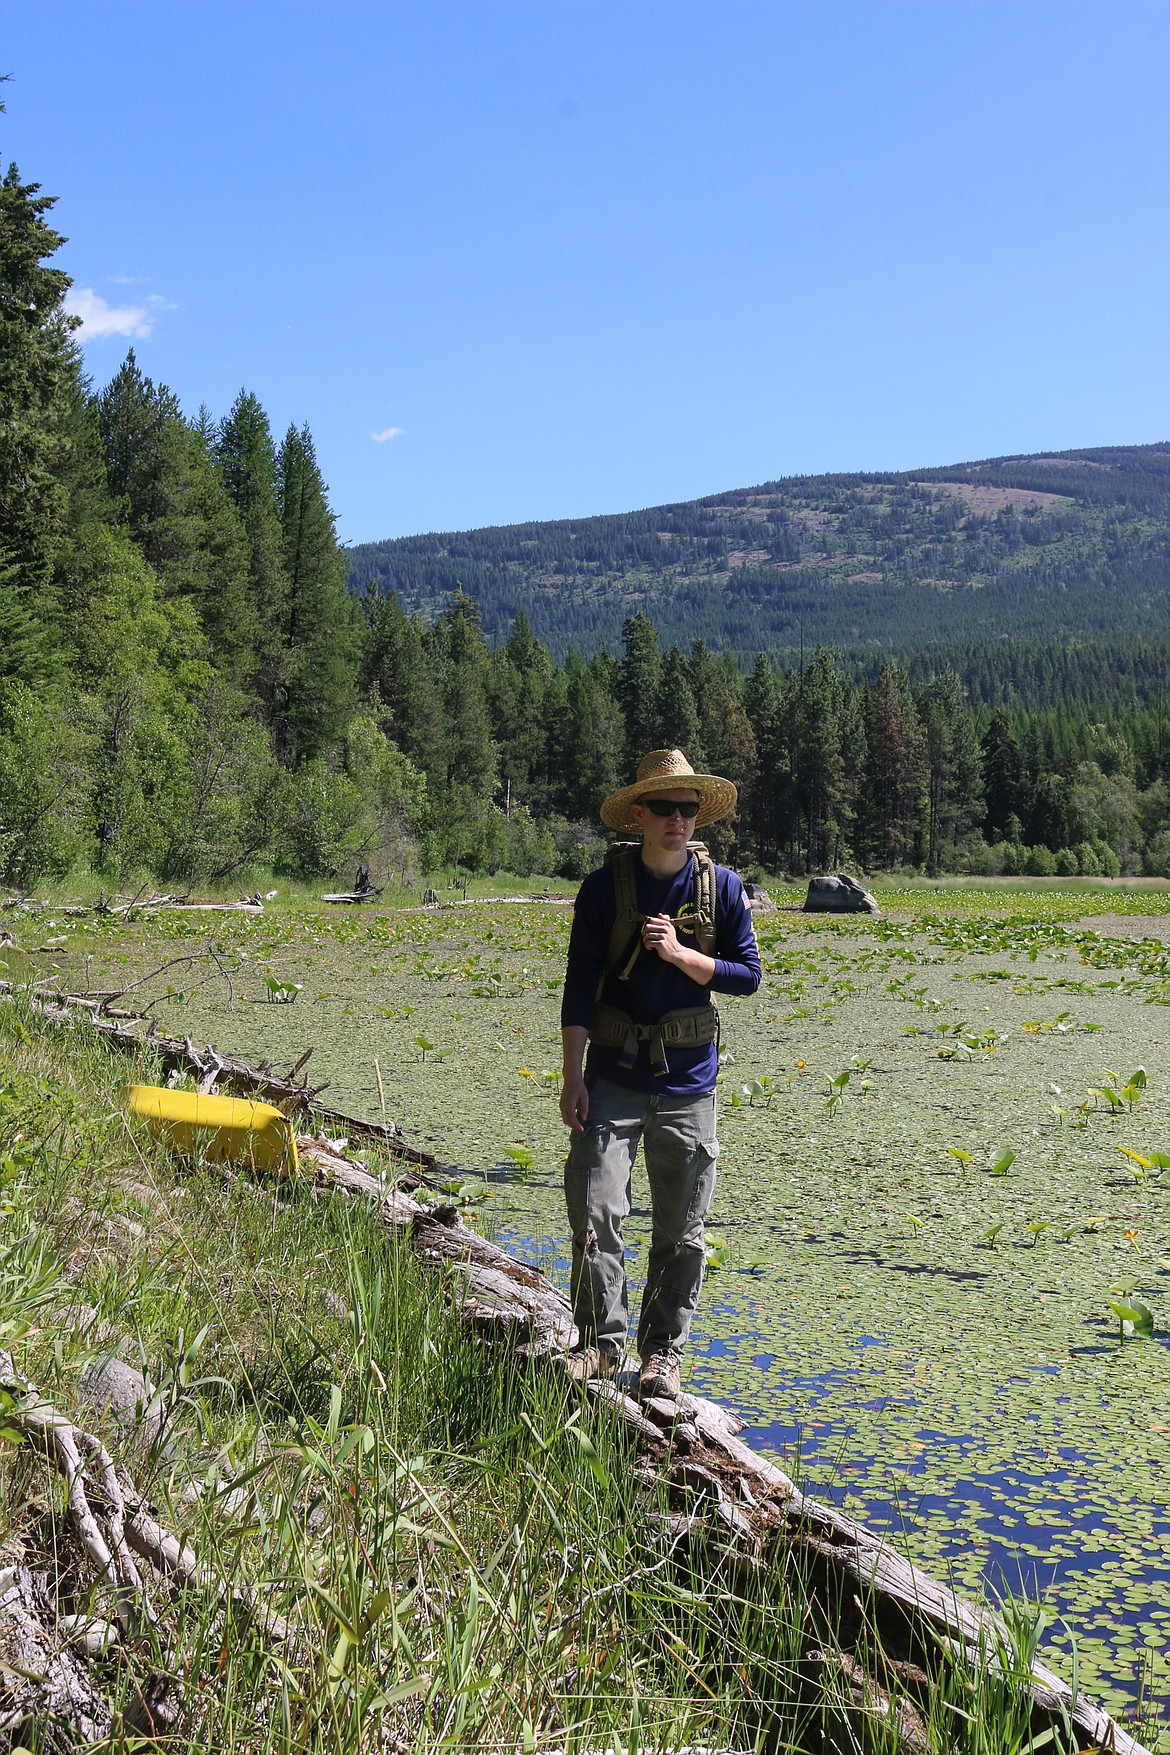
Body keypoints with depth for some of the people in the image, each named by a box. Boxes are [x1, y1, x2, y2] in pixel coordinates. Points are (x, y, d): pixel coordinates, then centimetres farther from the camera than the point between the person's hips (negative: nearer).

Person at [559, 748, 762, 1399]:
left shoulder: (722, 886, 1)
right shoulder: (605, 887, -2)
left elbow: (748, 974, 1)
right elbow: (580, 985, -2)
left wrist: (680, 954, -15)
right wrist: (572, 1077, -6)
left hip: (688, 1078, 1)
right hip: (613, 1074, -1)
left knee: (682, 1228, 7)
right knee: (595, 1209, -7)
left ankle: (663, 1354, 22)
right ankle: (602, 1341, 11)